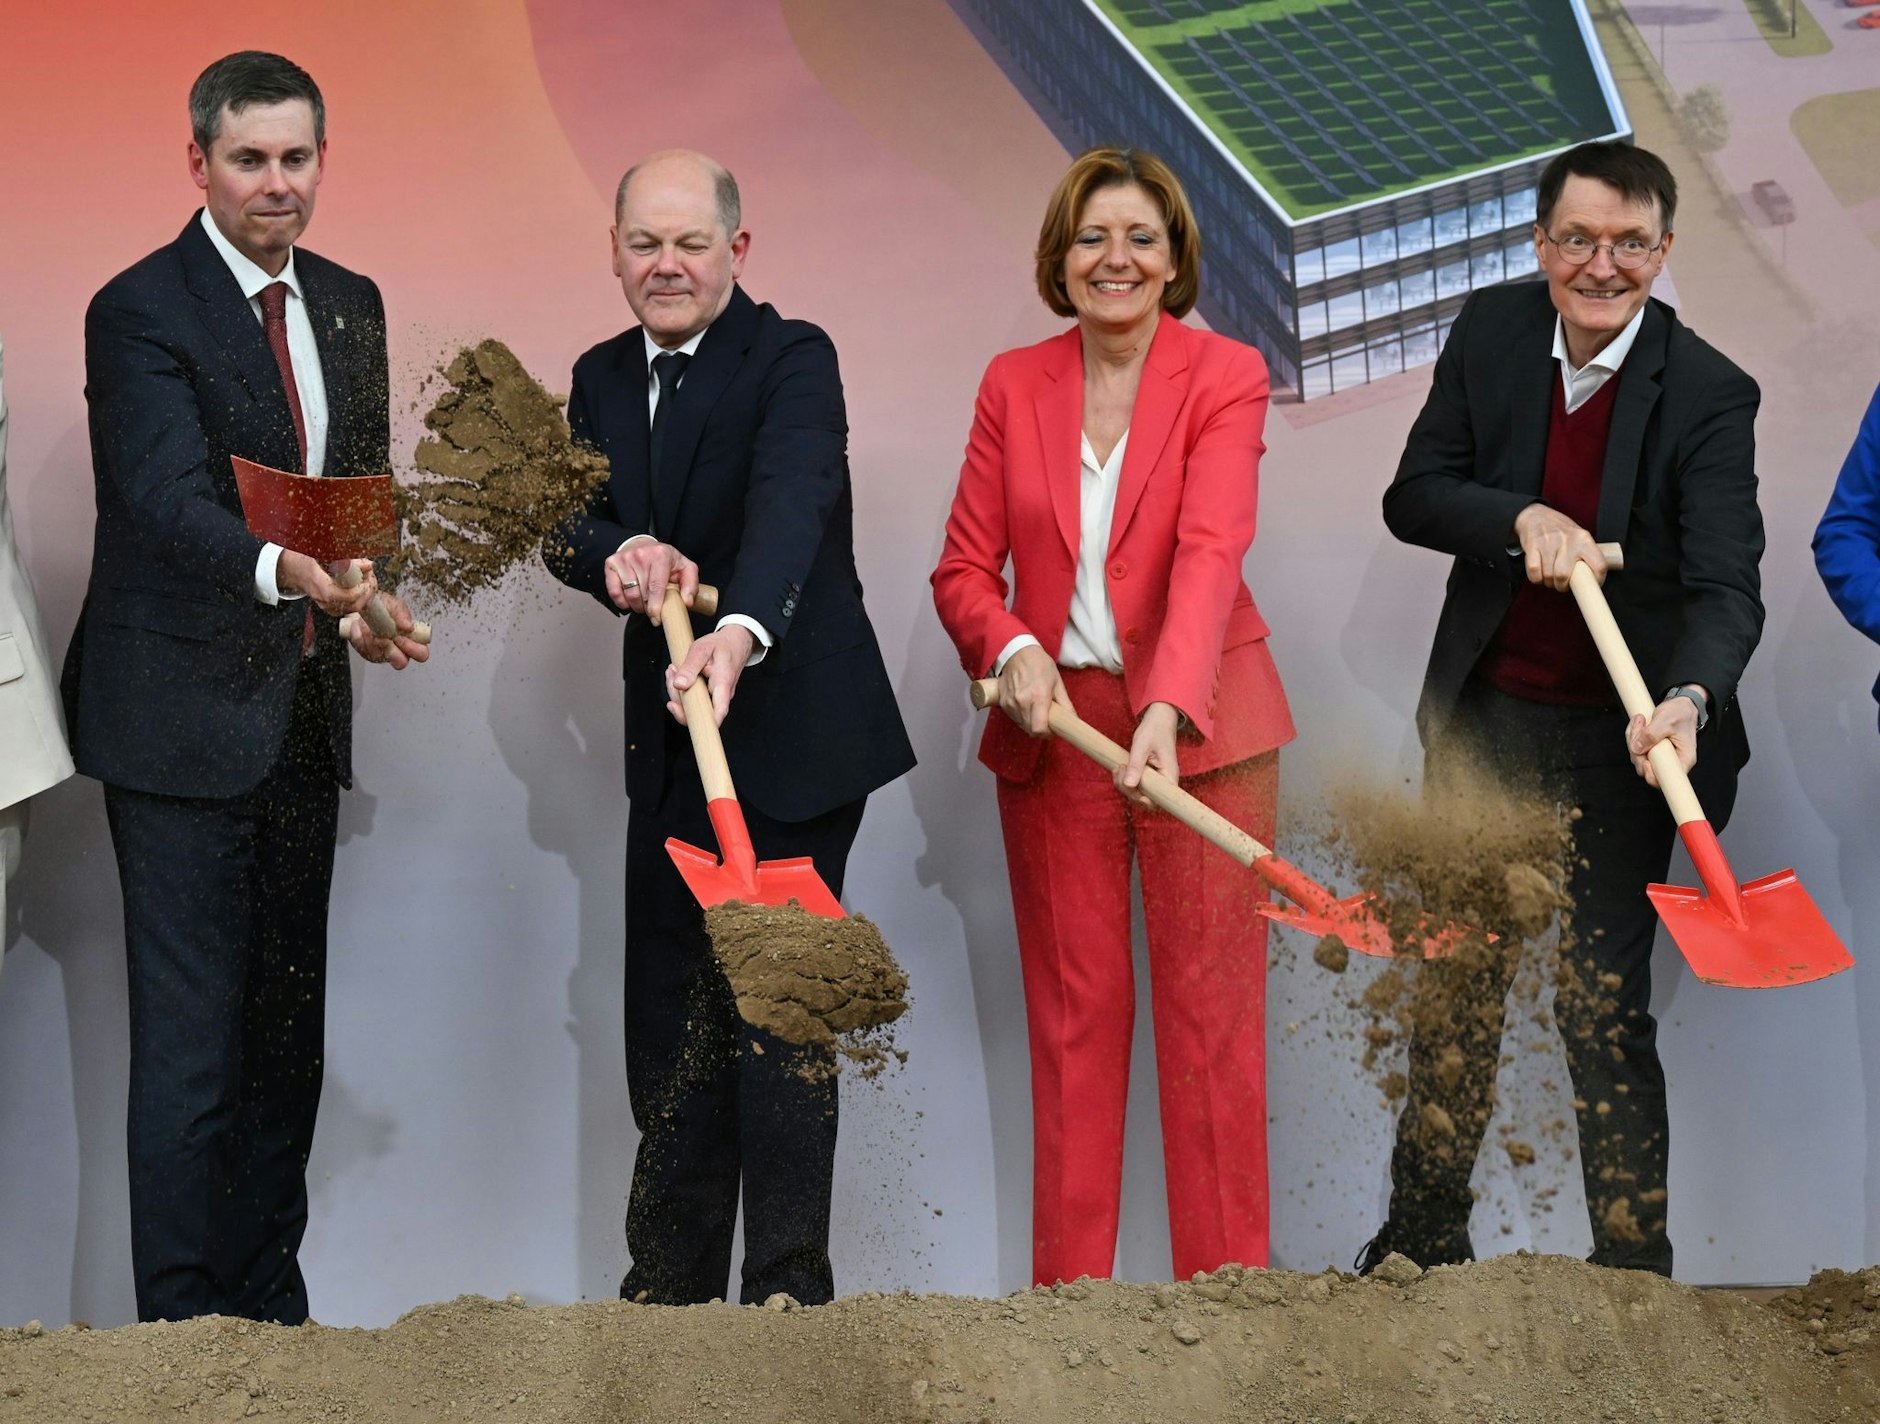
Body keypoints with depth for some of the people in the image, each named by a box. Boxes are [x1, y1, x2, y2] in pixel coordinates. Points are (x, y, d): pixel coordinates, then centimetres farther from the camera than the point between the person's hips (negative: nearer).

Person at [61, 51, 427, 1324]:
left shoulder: (350, 305, 12)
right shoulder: (140, 311, -11)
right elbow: (170, 499, -24)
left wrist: (366, 596, -1)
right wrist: (286, 571, -42)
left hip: (305, 718, 7)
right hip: (186, 722, -7)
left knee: (289, 1029, 12)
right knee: (191, 1039, -6)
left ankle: (272, 1303, 23)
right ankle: (182, 1321, 1)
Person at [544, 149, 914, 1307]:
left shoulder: (793, 360, -11)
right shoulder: (603, 377, 10)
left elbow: (791, 501, -29)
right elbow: (564, 523, -2)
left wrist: (739, 633, -47)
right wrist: (618, 552, -26)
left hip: (794, 736, -6)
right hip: (671, 739, 7)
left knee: (777, 1013, -5)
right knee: (669, 1024, 11)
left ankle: (790, 1292, 3)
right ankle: (671, 1289, 22)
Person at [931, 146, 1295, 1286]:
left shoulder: (1225, 376, -6)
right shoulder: (1014, 384, 5)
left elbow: (1212, 552, -20)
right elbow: (966, 568, 4)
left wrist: (1166, 707, -35)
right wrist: (1013, 651, -18)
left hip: (1198, 723, -3)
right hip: (1053, 724, 3)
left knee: (1211, 1007, 0)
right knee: (1072, 1009, 7)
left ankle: (1226, 1276, 8)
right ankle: (1068, 1278, 13)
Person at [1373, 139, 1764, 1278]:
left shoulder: (1709, 394, -16)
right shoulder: (1491, 331, -3)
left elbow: (1725, 584, -23)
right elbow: (1413, 497, -4)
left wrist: (1689, 700, -43)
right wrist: (1523, 517, -24)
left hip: (1619, 741, -4)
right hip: (1484, 715, 4)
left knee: (1604, 1007, -2)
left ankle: (1633, 1269, 13)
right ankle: (1423, 1240, 33)